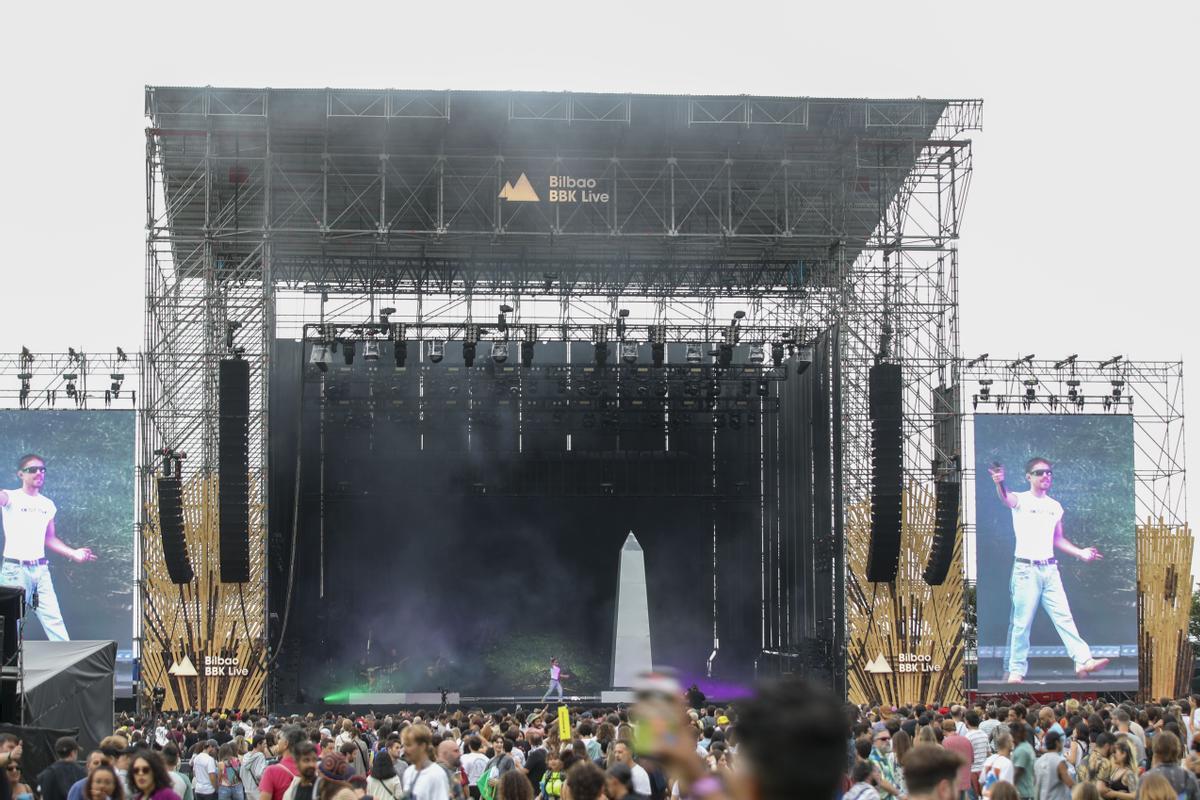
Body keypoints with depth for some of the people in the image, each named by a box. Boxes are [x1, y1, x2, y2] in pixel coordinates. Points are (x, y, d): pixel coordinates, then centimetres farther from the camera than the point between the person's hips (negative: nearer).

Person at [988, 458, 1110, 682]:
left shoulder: (1055, 507, 12)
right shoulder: (1020, 500, -6)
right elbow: (1006, 498, -31)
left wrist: (1080, 552, 8)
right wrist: (1000, 484, -55)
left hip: (1049, 569, 5)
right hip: (1025, 569, -5)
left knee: (1064, 616, 2)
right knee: (1022, 622, -1)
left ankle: (1083, 661, 1)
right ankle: (1016, 670, 5)